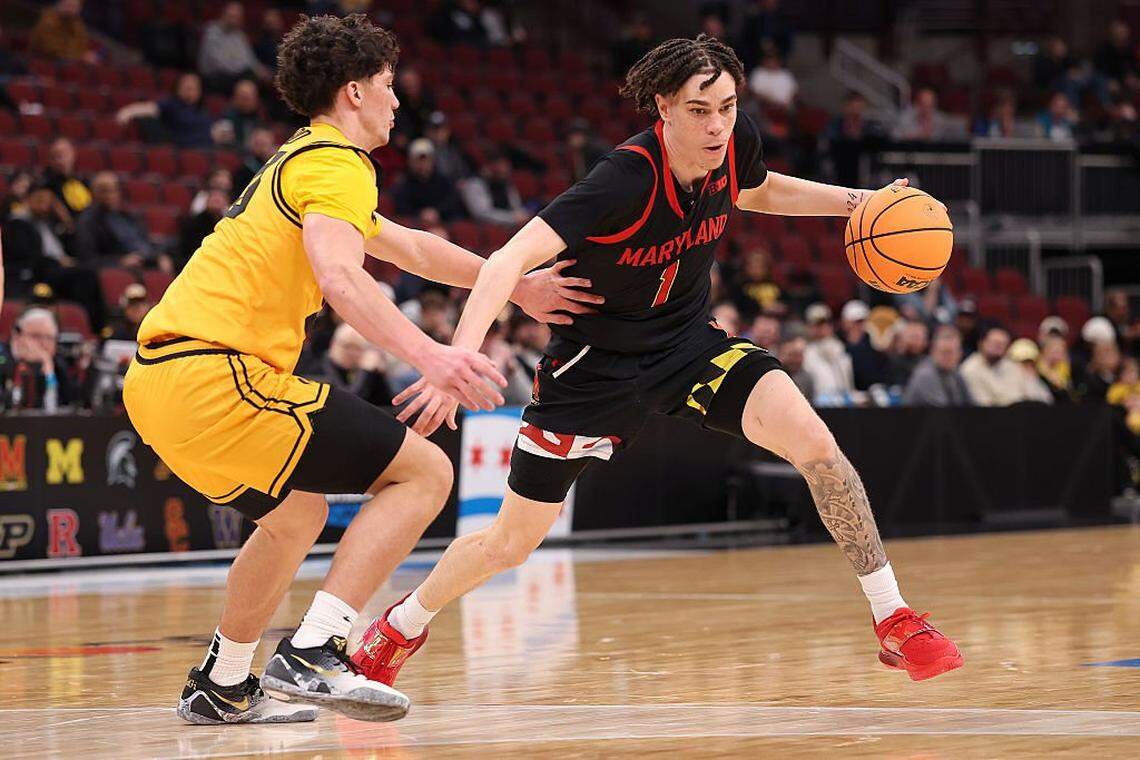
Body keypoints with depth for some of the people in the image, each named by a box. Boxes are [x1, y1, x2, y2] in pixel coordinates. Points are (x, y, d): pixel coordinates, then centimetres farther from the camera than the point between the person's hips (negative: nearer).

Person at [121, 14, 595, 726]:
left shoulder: (299, 161, 27)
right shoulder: (334, 161, -5)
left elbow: (412, 247, 40)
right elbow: (340, 275, -24)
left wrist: (520, 287, 43)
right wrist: (430, 354, -33)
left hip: (155, 379, 10)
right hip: (216, 373, -10)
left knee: (298, 511, 32)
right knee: (424, 472, -7)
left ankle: (223, 686, 36)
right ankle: (311, 656, -16)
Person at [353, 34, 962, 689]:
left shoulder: (736, 143, -13)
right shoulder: (625, 180, -32)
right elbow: (513, 258, -40)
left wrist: (855, 201, 4)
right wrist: (458, 359, -52)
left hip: (690, 341, 4)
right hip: (597, 361, -4)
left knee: (813, 441, -21)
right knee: (509, 544, 6)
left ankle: (894, 618, -7)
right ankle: (401, 629, 36)